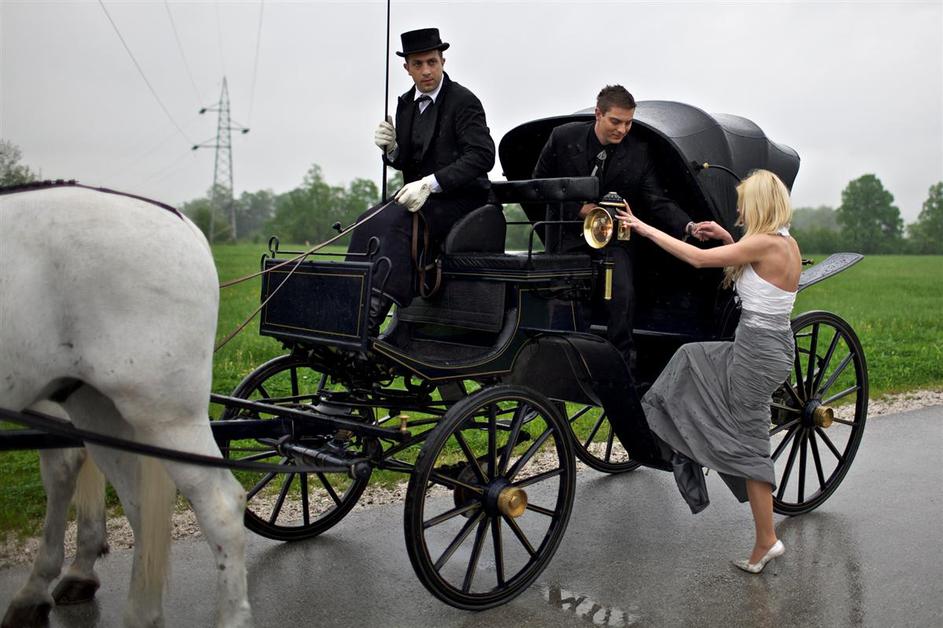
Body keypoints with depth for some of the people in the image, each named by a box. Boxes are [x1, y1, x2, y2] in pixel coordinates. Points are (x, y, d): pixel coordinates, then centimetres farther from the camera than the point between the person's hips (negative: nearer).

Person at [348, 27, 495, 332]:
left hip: (461, 198, -7)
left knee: (395, 221, -29)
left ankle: (373, 314, -35)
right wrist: (392, 149, -7)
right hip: (423, 197, 7)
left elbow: (482, 156, -20)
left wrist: (429, 183, -27)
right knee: (369, 220, -17)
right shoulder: (406, 104, 12)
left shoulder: (463, 101, -9)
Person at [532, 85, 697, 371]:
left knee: (623, 293, -19)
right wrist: (578, 208, -10)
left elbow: (657, 202, -8)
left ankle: (622, 361, -5)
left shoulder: (638, 151, -8)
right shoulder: (563, 137, -9)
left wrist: (689, 227, -25)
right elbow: (540, 184, 0)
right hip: (569, 232, 1)